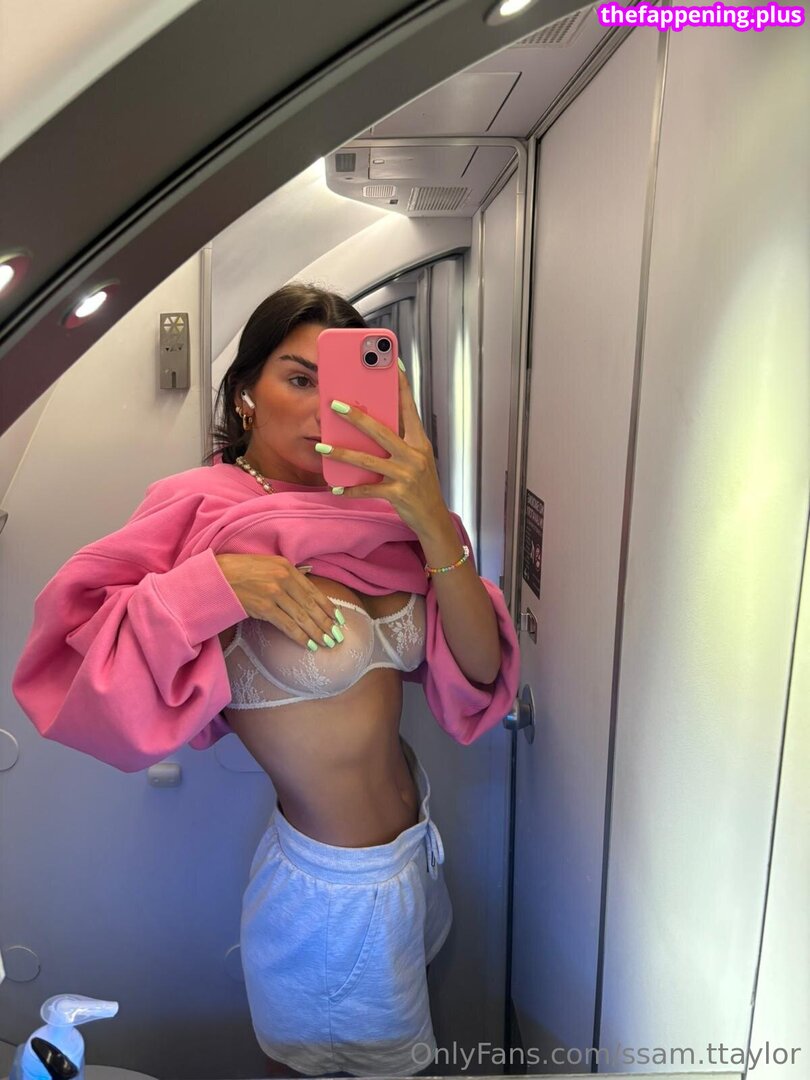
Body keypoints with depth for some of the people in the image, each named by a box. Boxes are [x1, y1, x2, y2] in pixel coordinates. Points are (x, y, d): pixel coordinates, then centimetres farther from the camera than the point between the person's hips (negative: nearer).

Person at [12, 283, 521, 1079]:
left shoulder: (372, 511, -5)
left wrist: (434, 525, -25)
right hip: (335, 888, -5)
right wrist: (216, 583, -33)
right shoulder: (206, 517, -18)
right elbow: (72, 670, -24)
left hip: (414, 837, 6)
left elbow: (481, 671, -13)